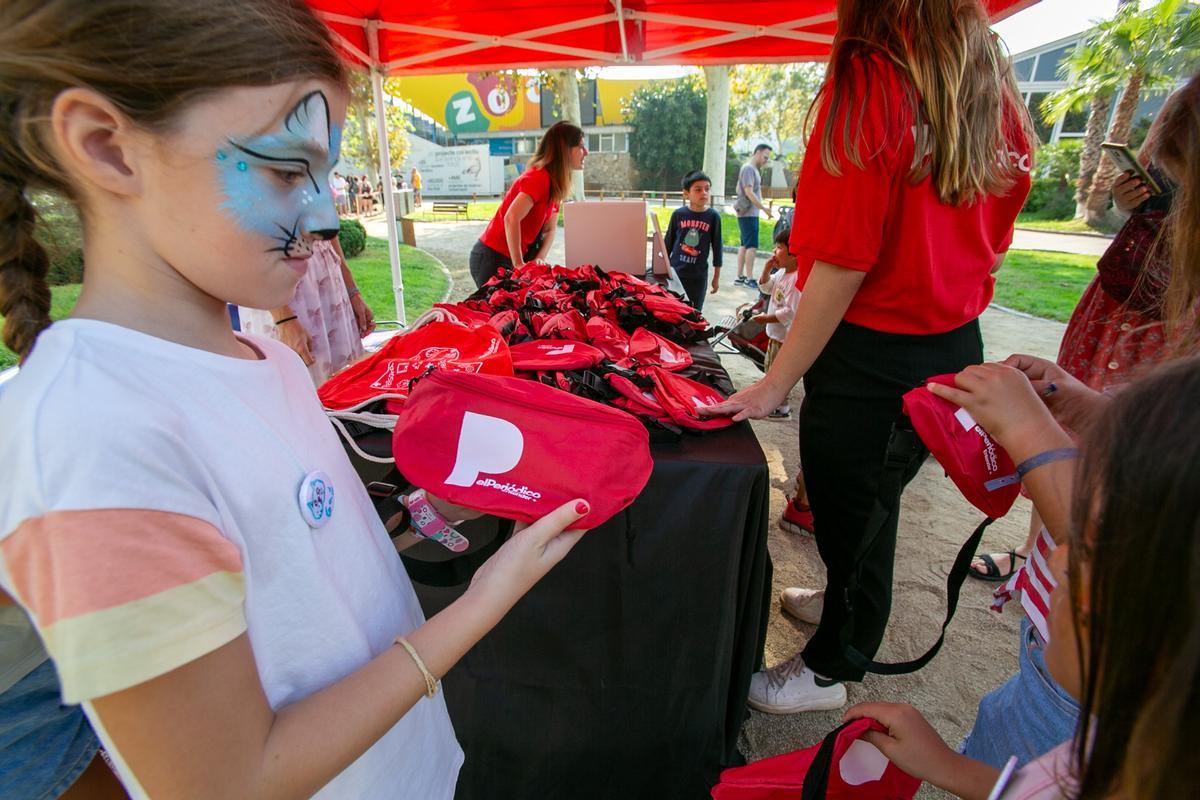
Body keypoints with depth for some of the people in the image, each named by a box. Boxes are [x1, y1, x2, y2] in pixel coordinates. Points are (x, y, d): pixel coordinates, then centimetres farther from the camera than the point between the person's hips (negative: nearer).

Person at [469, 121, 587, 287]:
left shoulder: (556, 184, 7)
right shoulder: (539, 177, -19)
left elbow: (549, 230, 7)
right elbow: (511, 219, -28)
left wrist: (539, 260, -9)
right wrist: (519, 265, -25)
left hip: (512, 259, 8)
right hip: (492, 259, -8)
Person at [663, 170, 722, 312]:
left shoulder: (713, 216, -6)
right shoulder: (678, 214, -5)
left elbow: (717, 248, 0)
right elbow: (668, 242, 5)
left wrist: (716, 277, 3)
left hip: (698, 275, 0)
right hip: (675, 272, 0)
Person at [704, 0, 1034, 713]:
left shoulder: (868, 78, -15)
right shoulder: (999, 93, 7)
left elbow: (845, 261, -21)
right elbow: (991, 248, 12)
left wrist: (778, 380, -16)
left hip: (870, 354, -7)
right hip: (956, 348, 7)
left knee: (851, 513, 10)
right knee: (876, 499, 25)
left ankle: (830, 669, 34)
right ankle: (844, 602, 51)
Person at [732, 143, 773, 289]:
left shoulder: (753, 169, 18)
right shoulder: (749, 168, -11)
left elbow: (738, 190, 24)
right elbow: (749, 192, -18)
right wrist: (764, 208, -18)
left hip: (747, 213, 10)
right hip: (749, 213, -10)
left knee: (744, 244, 10)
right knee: (752, 245, -9)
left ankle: (740, 277, 14)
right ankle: (749, 278, -6)